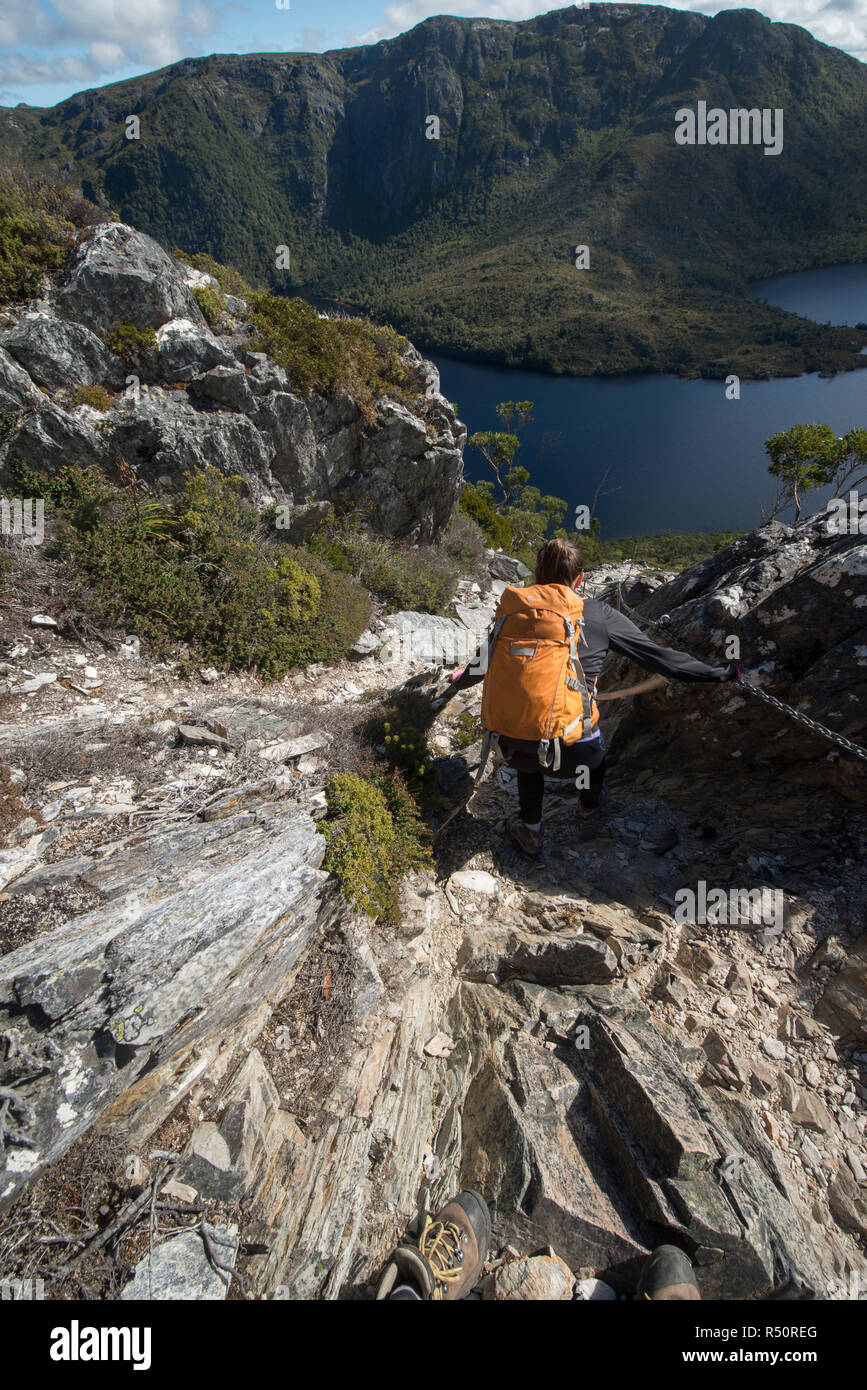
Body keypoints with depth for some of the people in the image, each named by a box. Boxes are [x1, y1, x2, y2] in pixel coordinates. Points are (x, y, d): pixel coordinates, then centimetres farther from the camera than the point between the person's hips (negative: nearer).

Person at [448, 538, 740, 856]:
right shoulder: (599, 614, 0)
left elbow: (486, 662, 15)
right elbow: (659, 656, 4)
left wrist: (459, 682, 37)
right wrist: (721, 672, 17)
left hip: (516, 747, 2)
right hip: (574, 752, -2)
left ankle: (530, 829, 46)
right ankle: (592, 803, 57)